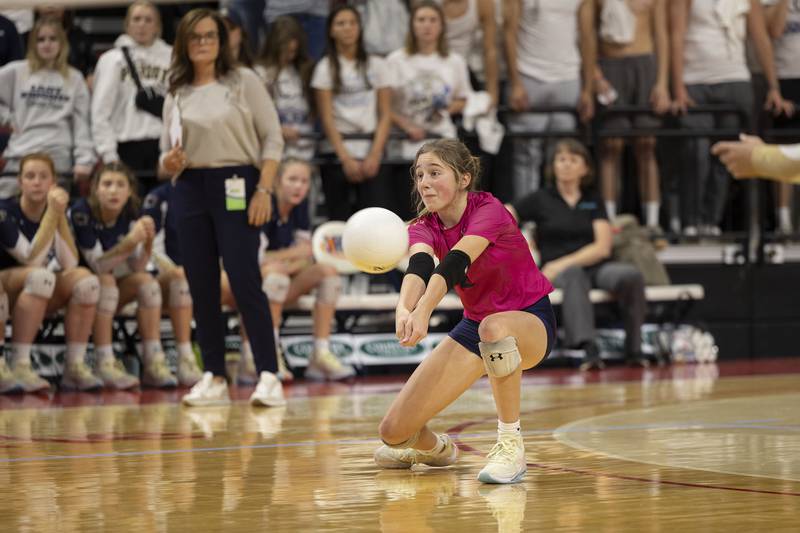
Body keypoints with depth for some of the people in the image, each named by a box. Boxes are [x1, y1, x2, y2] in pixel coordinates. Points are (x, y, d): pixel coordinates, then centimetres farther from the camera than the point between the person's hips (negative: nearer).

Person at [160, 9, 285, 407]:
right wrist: (169, 163, -9)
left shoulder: (244, 81, 1)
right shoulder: (176, 95, 11)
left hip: (236, 187, -4)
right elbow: (168, 156, 15)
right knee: (202, 287, 3)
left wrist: (263, 190, -11)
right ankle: (213, 378, 9)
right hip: (190, 191, 4)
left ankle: (268, 376, -12)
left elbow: (272, 138, -1)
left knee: (245, 282, -12)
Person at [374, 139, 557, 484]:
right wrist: (404, 309, -53)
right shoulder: (423, 228, -6)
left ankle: (510, 447, -29)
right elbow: (418, 267, -30)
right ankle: (434, 447, 30)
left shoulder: (488, 210, -20)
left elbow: (454, 262, -39)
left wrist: (423, 312, -55)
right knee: (394, 430, -8)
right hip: (475, 323, 5)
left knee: (494, 329, -45)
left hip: (530, 321, -5)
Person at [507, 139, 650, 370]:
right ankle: (589, 349, -54)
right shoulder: (540, 199, 11)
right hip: (560, 272, -2)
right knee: (574, 276, -41)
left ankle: (633, 349, -20)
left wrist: (562, 264, -12)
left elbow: (602, 247, 1)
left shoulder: (593, 202, 15)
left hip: (595, 267, 2)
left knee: (631, 275, -32)